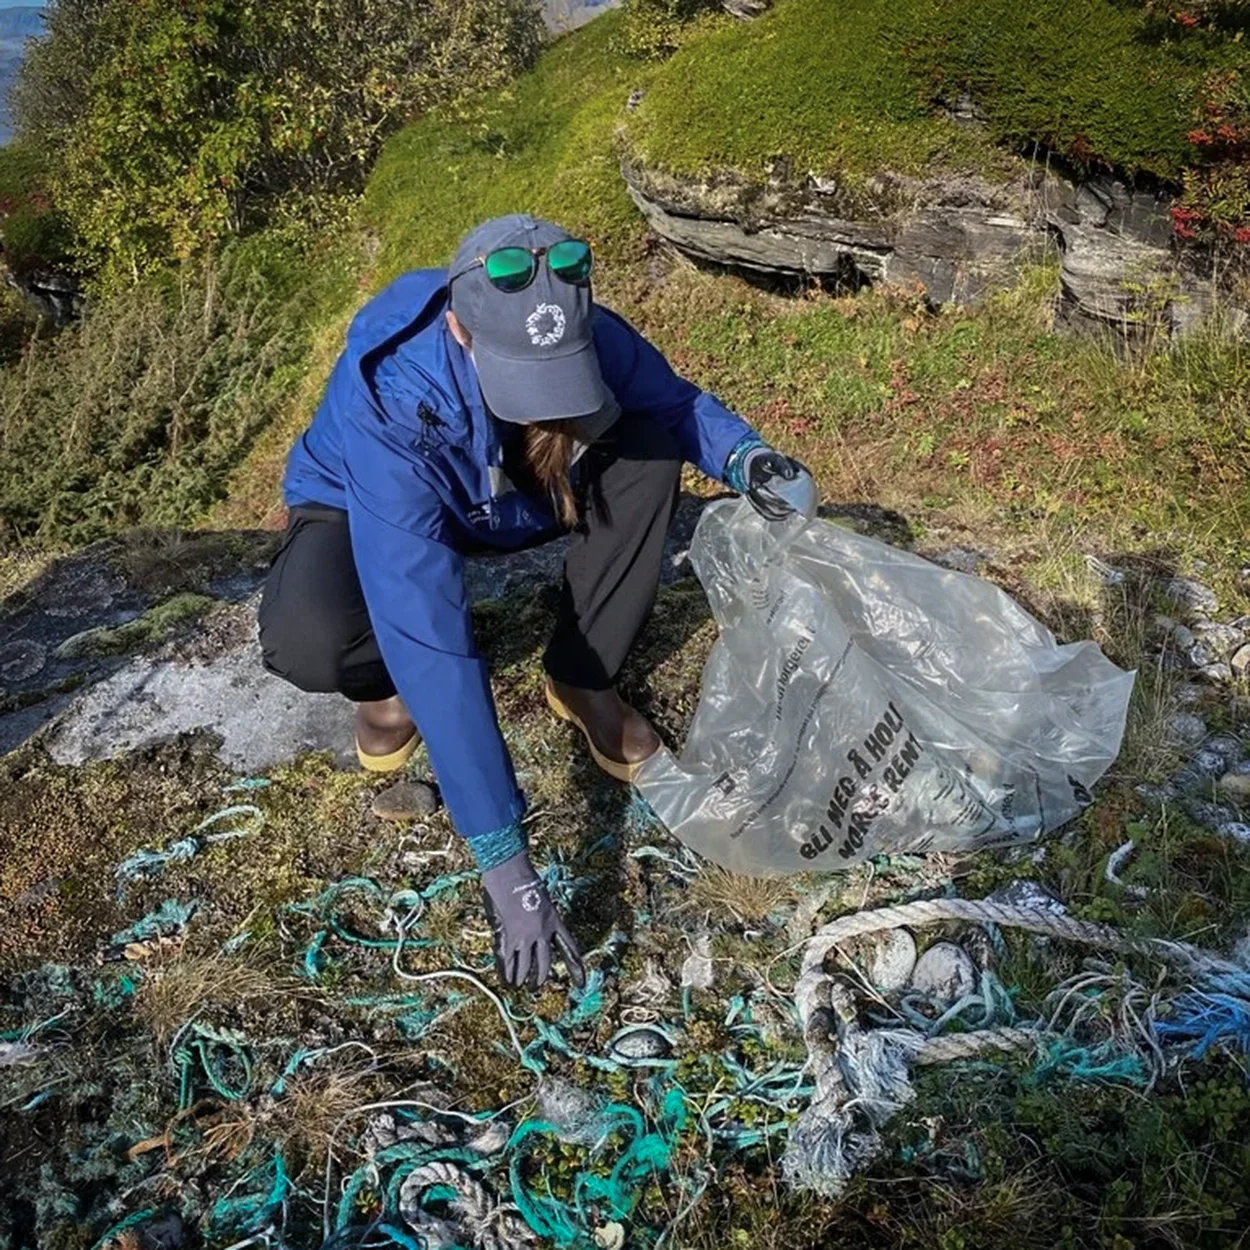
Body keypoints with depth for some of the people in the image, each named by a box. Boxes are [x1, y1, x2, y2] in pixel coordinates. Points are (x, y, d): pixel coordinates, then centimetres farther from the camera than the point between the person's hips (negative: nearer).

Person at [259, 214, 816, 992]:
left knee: (649, 454, -23)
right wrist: (504, 861, -49)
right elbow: (429, 631, -47)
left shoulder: (585, 336, -29)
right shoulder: (389, 397, -42)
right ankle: (388, 684, 1)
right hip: (365, 511, -4)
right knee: (307, 640, -37)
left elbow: (676, 402, -6)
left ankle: (583, 683, -4)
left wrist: (750, 460, -31)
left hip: (512, 502, 4)